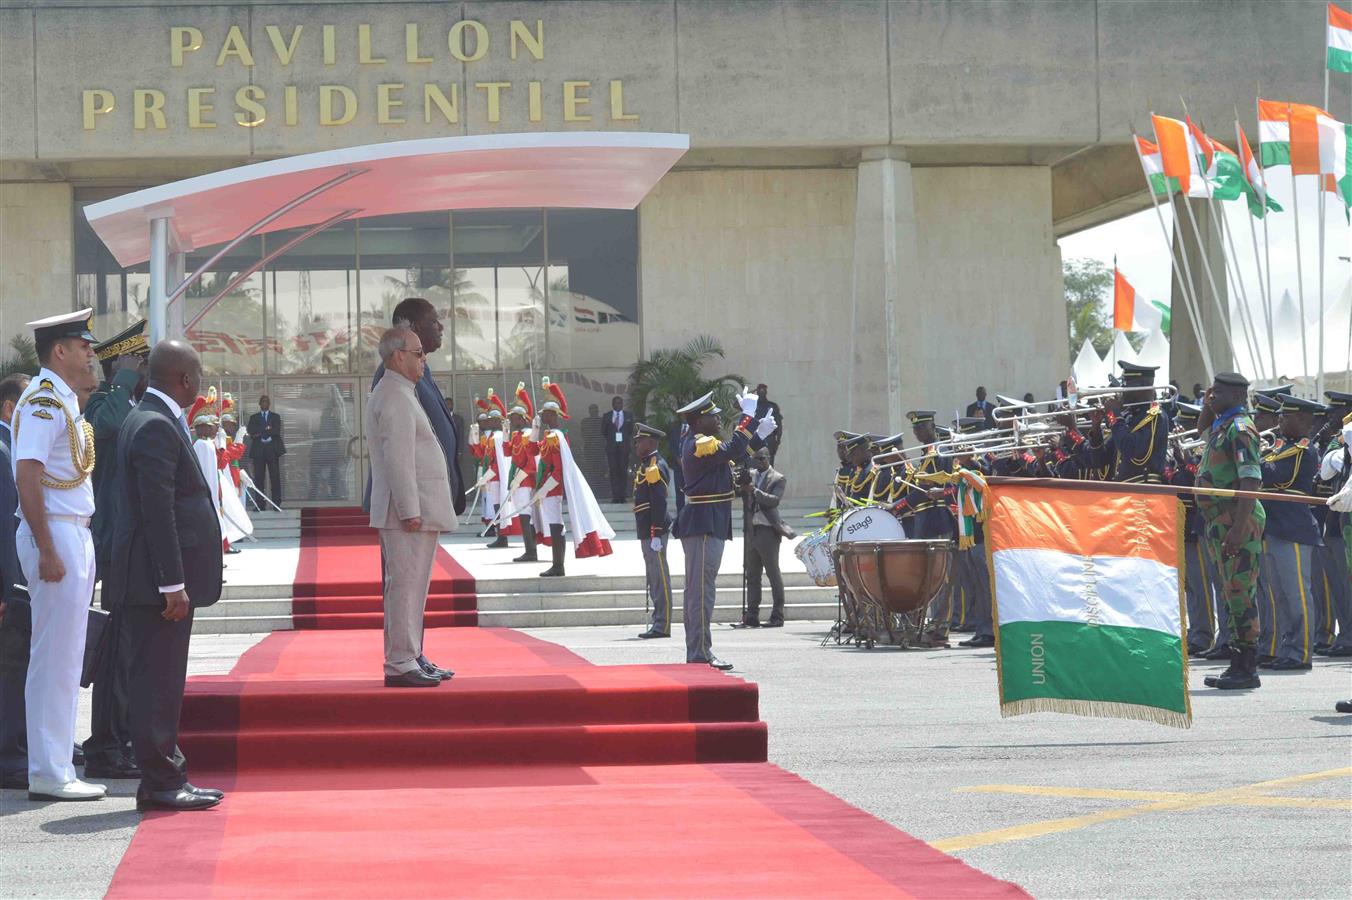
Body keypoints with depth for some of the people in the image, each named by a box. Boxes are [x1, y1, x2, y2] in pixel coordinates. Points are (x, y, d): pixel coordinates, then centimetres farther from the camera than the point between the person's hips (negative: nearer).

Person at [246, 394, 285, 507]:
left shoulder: (275, 417, 13)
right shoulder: (254, 417, 16)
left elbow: (276, 431, -3)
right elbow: (251, 432, 0)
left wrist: (260, 433, -9)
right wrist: (267, 429, -11)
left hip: (272, 449, -1)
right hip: (258, 450, 1)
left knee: (275, 476, -5)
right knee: (259, 477, -3)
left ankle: (276, 503, -6)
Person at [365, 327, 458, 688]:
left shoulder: (396, 394, 20)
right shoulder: (395, 397, -14)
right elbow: (398, 458, -20)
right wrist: (410, 510, -22)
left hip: (416, 509, 11)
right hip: (409, 511, -11)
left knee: (412, 586, 15)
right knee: (405, 586, -9)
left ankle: (412, 657, 21)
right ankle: (400, 665, -9)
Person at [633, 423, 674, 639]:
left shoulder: (655, 467, -13)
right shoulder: (646, 465, 18)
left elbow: (659, 503, -19)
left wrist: (656, 534, -22)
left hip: (654, 530, -10)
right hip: (646, 530, 10)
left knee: (659, 577, -7)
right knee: (654, 578, 12)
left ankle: (662, 626, -6)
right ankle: (659, 623, 17)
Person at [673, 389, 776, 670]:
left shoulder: (698, 443, 17)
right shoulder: (700, 444, -14)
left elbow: (735, 457, 23)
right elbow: (733, 450, -27)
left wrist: (759, 435, 21)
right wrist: (748, 416, -19)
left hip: (704, 526, 11)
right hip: (704, 527, -11)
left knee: (698, 590, 11)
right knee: (702, 589, -11)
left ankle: (697, 653, 15)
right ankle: (700, 654, -12)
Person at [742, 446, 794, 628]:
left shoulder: (778, 479, -2)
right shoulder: (750, 475, 13)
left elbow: (774, 500, -16)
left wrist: (754, 491, -25)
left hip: (768, 531, -6)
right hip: (752, 530, 6)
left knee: (773, 574, -3)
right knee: (752, 575, 7)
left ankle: (777, 616, 0)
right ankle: (752, 616, 10)